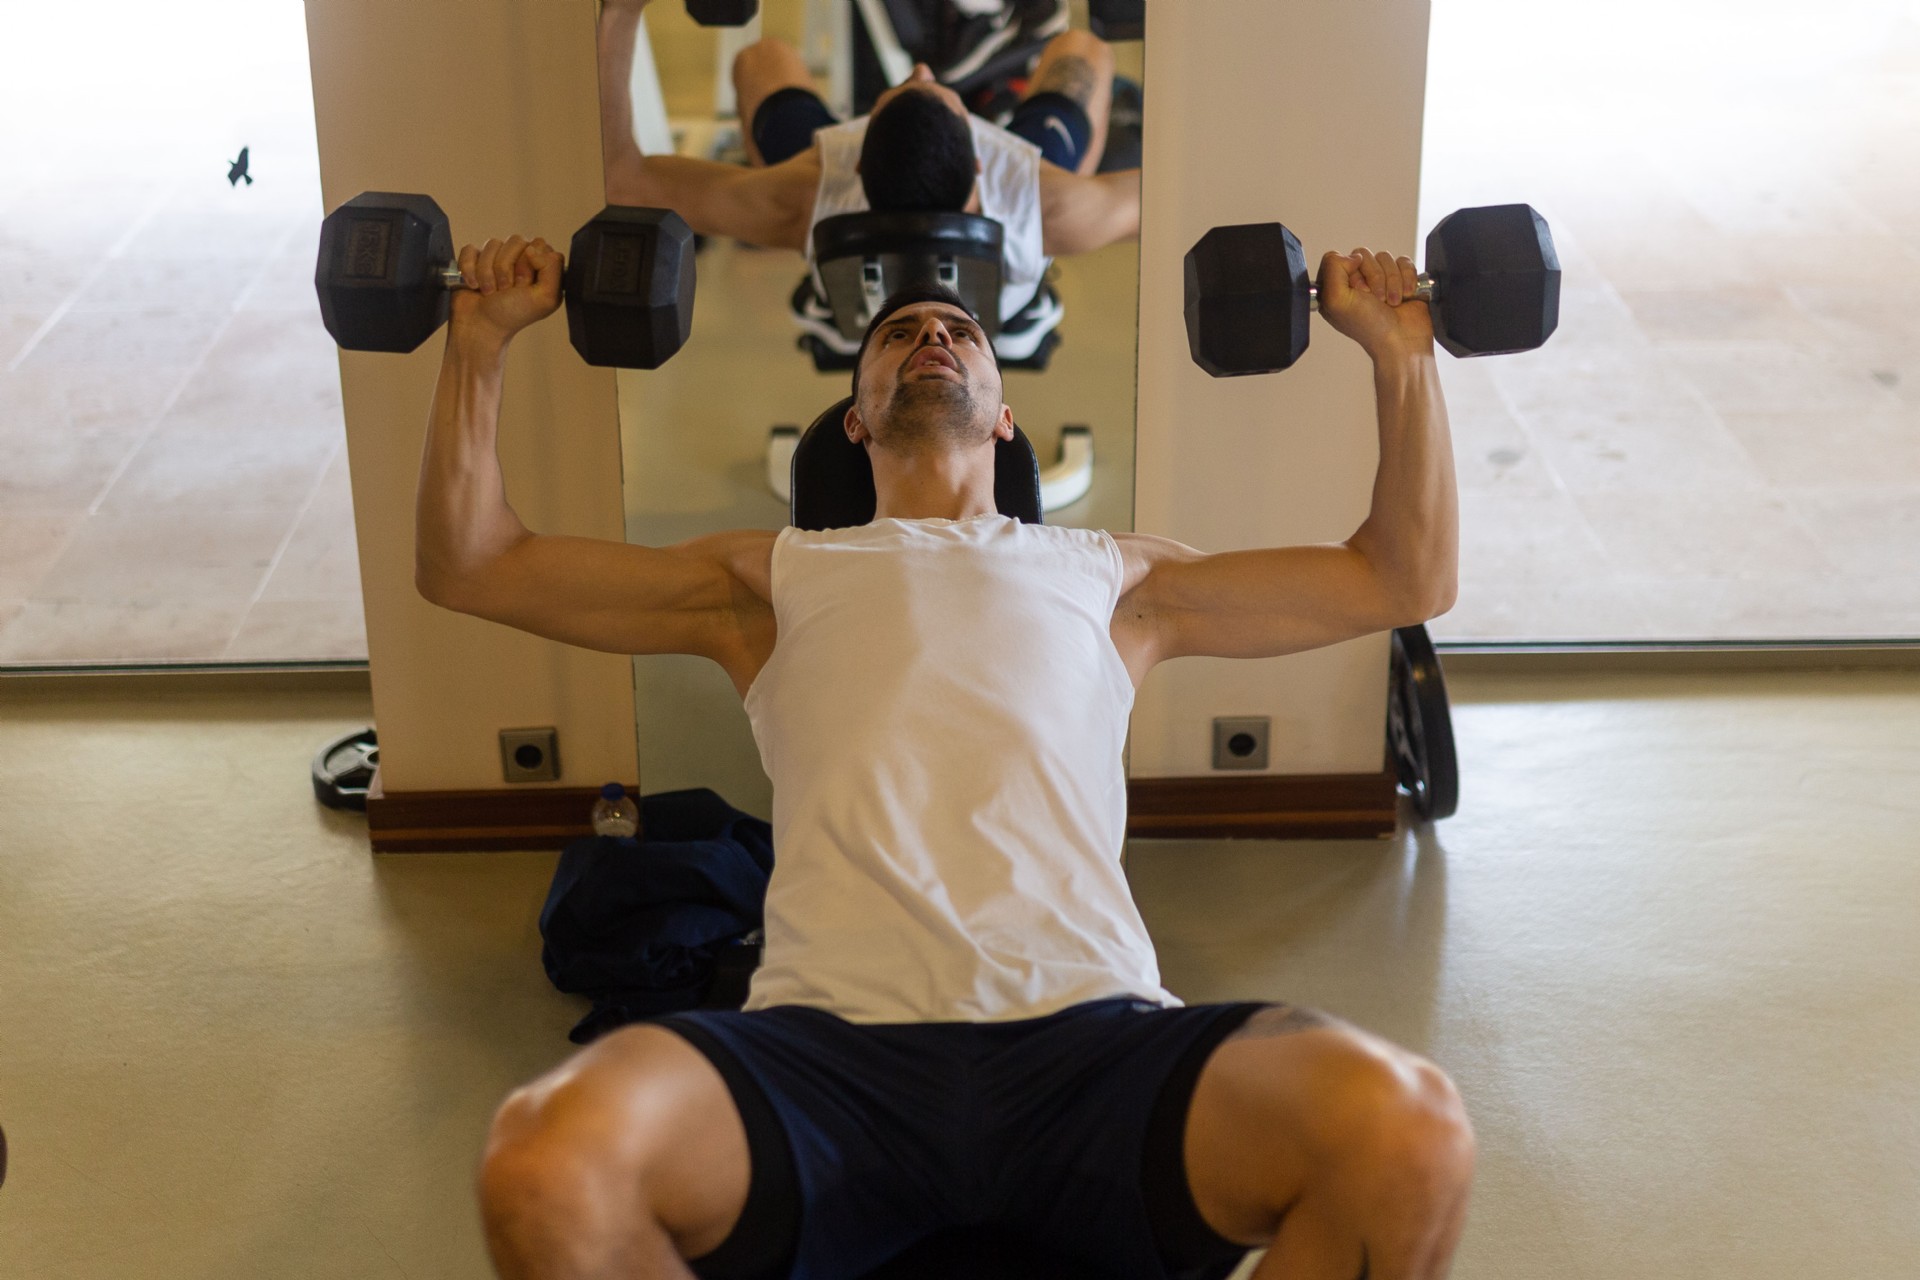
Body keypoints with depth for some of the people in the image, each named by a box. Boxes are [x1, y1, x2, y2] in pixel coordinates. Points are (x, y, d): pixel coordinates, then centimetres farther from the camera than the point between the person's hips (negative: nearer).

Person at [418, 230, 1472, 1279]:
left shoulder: (1116, 576, 30)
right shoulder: (769, 578, 29)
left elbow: (1407, 578, 31)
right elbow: (466, 564, 27)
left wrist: (1399, 349, 27)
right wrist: (480, 338, 21)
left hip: (1088, 1030, 1)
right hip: (832, 1044, 0)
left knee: (1411, 1136, -32)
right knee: (546, 1165, -34)